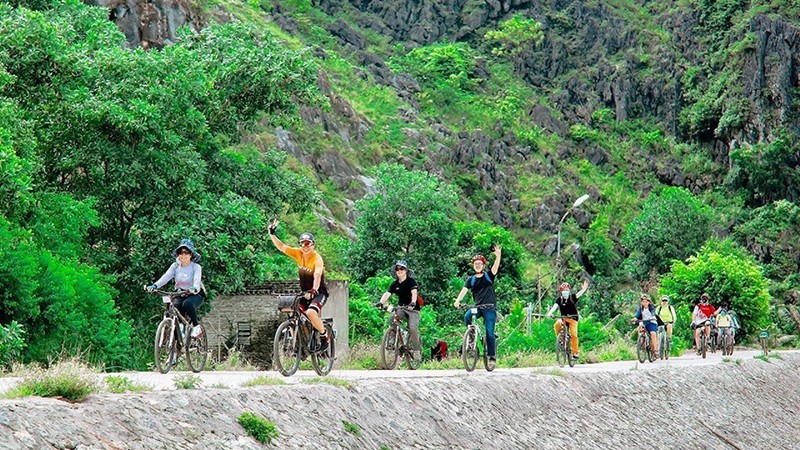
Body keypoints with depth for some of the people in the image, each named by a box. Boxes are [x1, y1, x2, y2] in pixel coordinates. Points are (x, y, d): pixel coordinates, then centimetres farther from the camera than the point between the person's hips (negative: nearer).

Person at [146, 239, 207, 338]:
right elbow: (166, 277, -17)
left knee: (187, 304, -36)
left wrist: (194, 288, -55)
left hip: (195, 294, -3)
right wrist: (154, 286, -38)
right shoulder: (175, 266, -1)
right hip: (180, 295, 3)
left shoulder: (196, 267, -11)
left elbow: (197, 280, -30)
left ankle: (196, 327, -15)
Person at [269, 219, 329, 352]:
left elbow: (317, 276, -37)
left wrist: (314, 290, -53)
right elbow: (281, 246, -6)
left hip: (319, 293, -6)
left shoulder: (317, 259, -21)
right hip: (305, 293, 6)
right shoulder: (298, 254, -3)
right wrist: (272, 234, -18)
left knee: (311, 312, -31)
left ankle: (324, 337, -10)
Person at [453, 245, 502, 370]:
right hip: (477, 307, 2)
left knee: (489, 333, -9)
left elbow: (496, 267, -13)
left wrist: (498, 256, -34)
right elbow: (464, 289, -5)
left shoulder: (489, 276, 5)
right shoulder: (471, 279, 11)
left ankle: (492, 356, -2)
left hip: (490, 308, -2)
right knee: (467, 316, -29)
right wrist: (458, 300, -25)